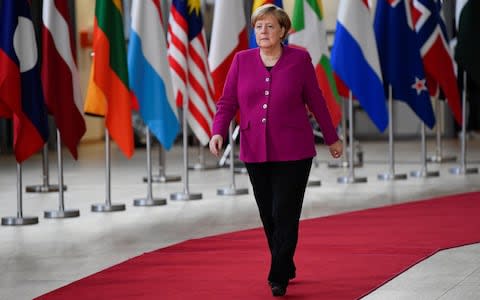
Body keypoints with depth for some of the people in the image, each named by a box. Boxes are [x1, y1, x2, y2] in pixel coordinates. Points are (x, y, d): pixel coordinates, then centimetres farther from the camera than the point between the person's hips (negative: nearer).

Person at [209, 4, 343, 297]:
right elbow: (227, 102, 1)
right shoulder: (242, 60, 2)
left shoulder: (299, 59, -3)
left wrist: (332, 138, 12)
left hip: (293, 152, -3)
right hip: (255, 152, 3)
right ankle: (286, 268, 29)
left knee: (285, 215, -7)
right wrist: (218, 132, -16)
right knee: (268, 216, 11)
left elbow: (316, 100, 5)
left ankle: (279, 278, -1)